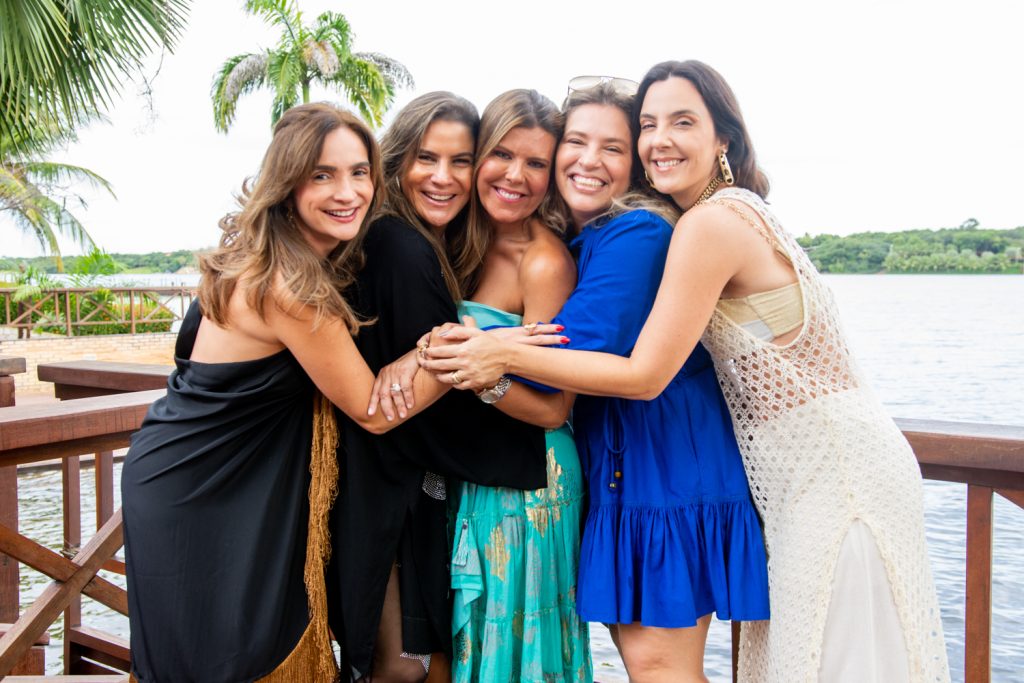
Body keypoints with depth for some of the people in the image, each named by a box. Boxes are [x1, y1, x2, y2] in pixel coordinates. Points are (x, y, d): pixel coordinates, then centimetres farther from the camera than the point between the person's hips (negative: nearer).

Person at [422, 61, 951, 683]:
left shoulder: (711, 221, -18)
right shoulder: (740, 212, 10)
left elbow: (645, 375, -19)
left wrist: (506, 355, -15)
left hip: (836, 467, -9)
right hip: (808, 469, 9)